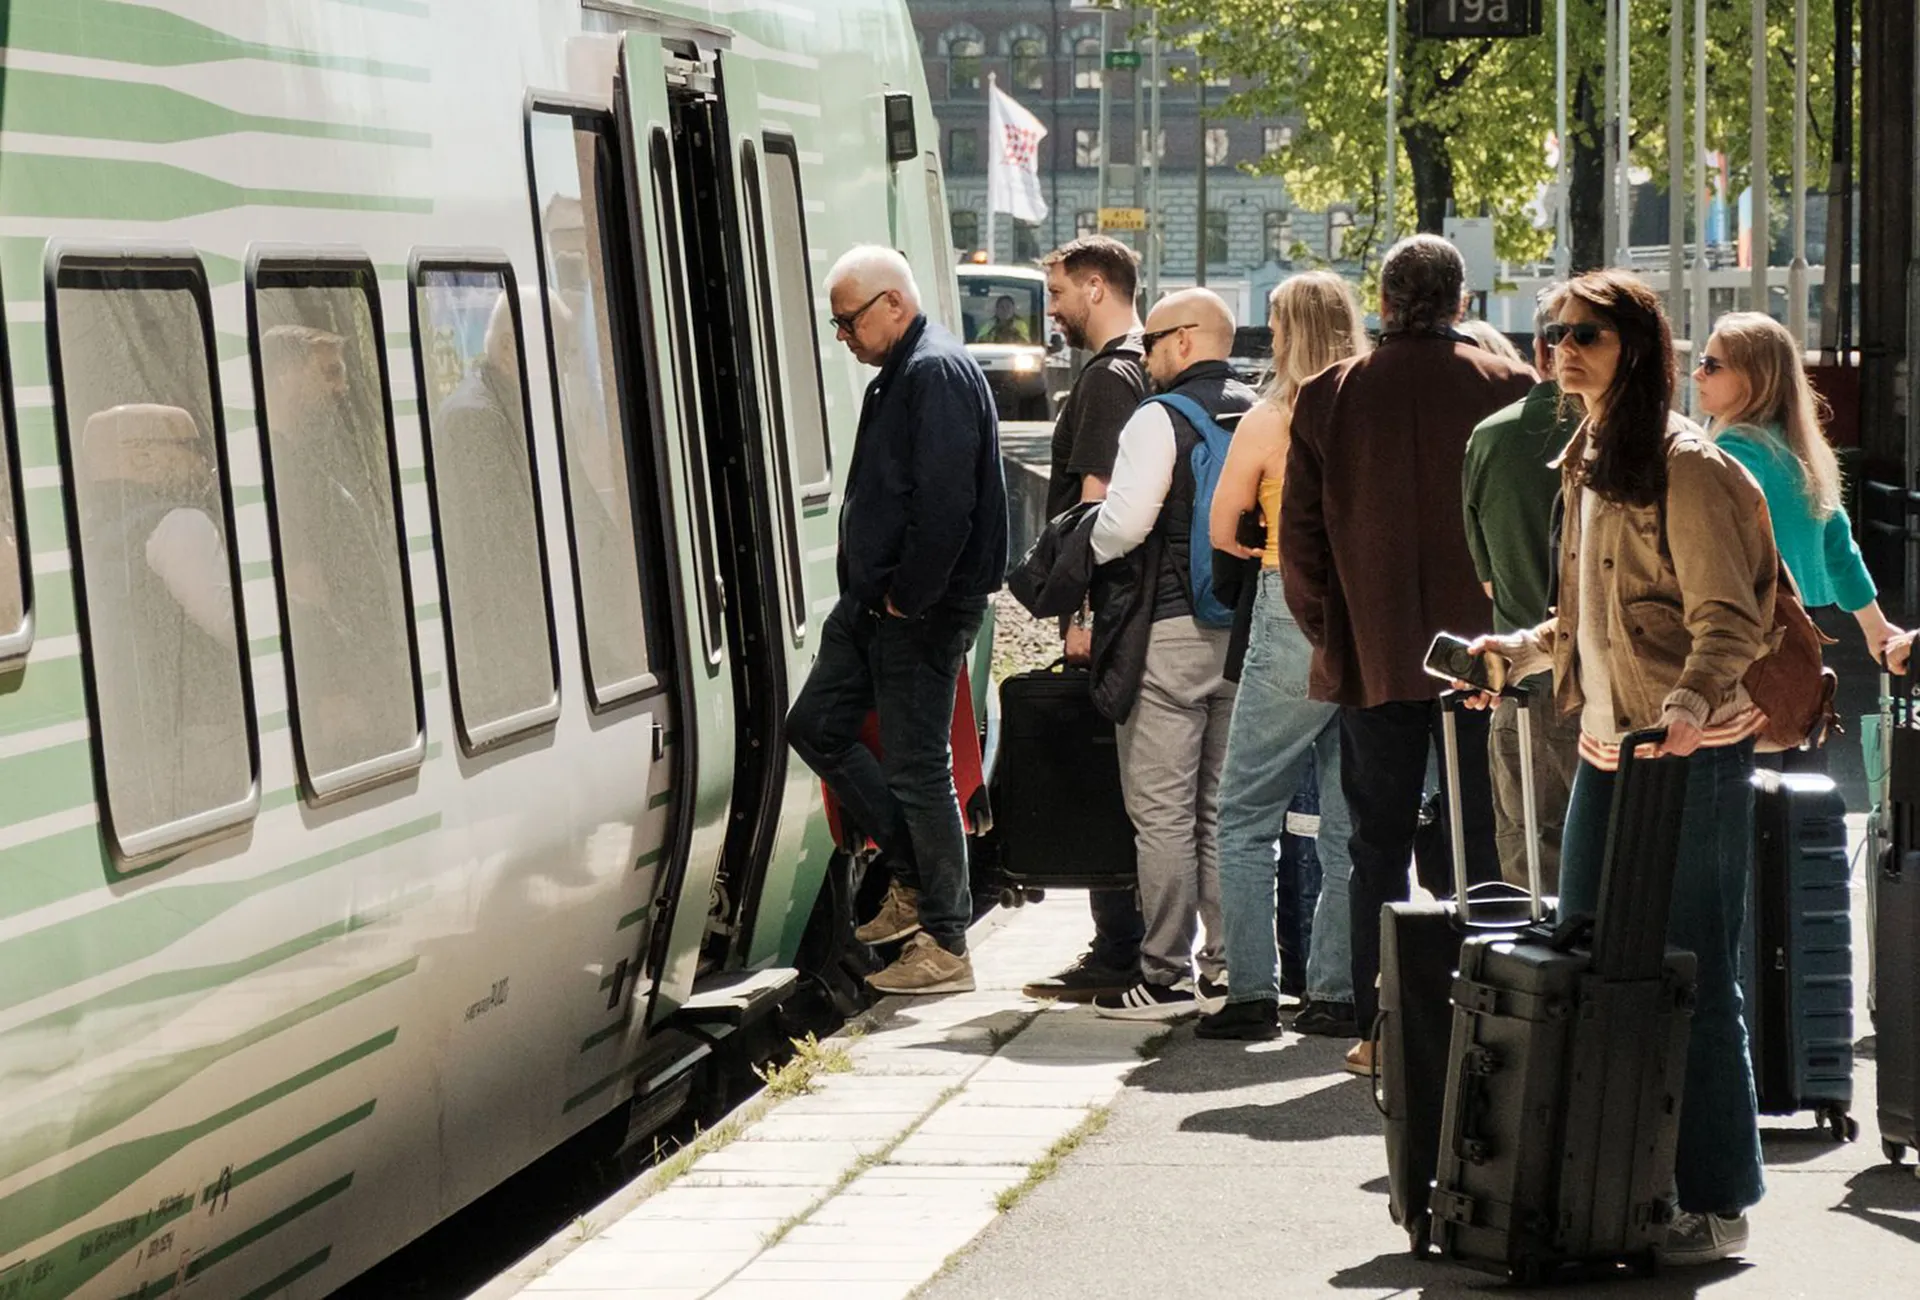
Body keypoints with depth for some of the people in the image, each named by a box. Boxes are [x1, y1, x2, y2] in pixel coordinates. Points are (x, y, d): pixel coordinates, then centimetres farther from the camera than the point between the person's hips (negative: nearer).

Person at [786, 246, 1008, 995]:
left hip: (921, 613, -11)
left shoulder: (937, 374, -17)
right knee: (815, 725, 16)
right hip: (873, 599, 11)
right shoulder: (900, 375, 16)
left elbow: (945, 504, -25)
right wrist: (871, 592, 14)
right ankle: (916, 878, 23)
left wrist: (908, 597, -19)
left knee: (916, 767, -5)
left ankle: (946, 946, 3)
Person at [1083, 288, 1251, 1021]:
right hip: (1245, 630, 7)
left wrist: (1074, 557, -1)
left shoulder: (1160, 419, -10)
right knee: (1225, 808, 12)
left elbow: (1124, 522, -19)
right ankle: (1228, 968, 14)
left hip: (1169, 630, -7)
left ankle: (1166, 975, -2)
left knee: (1161, 811, -2)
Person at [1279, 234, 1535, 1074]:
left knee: (1378, 847, 7)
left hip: (1373, 655, 1)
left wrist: (1325, 634, 10)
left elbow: (1300, 533, 1)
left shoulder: (1329, 397, -1)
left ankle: (1379, 1029, 6)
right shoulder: (1507, 389, -4)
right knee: (1476, 845, 5)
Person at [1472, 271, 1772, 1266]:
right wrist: (1521, 652, 13)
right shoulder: (1585, 463, 15)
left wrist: (1688, 704, -33)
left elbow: (1729, 621, -17)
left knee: (1691, 978, -4)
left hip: (1693, 757, -9)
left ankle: (1718, 1205, 4)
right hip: (1606, 748, 9)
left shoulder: (1685, 467, -12)